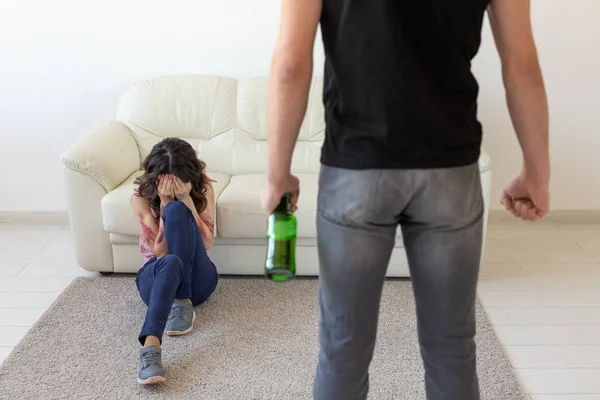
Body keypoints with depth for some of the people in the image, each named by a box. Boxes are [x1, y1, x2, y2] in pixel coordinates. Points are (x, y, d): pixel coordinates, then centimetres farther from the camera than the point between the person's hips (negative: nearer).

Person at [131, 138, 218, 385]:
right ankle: (150, 346, -55)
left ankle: (182, 302, -26)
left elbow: (205, 243, -14)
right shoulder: (141, 198, -7)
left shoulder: (203, 189, -4)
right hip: (157, 275, -1)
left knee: (176, 210, -28)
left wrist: (186, 199, -23)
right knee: (171, 263, -41)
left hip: (197, 278, 1)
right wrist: (164, 203, -23)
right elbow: (160, 251, -16)